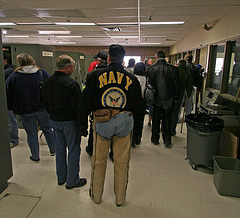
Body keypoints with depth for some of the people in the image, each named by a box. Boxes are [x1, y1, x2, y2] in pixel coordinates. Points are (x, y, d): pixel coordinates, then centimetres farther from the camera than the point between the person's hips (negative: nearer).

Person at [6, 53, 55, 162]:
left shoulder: (13, 76, -7)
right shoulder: (42, 73, -3)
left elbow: (8, 94, 0)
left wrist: (12, 108, 11)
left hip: (25, 111, -1)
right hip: (42, 108, 2)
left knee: (31, 133, 10)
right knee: (47, 128, 18)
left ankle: (35, 157, 23)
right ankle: (53, 150, 31)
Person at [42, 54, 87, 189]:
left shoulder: (48, 82, 5)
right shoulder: (70, 83, -20)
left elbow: (45, 103, 14)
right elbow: (78, 105, -19)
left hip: (54, 120, 8)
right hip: (69, 121, -7)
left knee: (60, 148, 19)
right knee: (73, 150, 6)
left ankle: (61, 177, 33)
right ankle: (72, 180, 17)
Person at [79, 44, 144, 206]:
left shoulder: (96, 75, -1)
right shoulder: (132, 79, 2)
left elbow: (86, 103, 0)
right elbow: (139, 107, 7)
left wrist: (83, 124, 9)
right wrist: (133, 120, 23)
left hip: (101, 121, 0)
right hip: (125, 123, 1)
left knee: (99, 160, 16)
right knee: (121, 162, 14)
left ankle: (96, 195, 36)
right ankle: (120, 198, 32)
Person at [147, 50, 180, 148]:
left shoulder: (150, 68, -7)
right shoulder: (172, 68, -6)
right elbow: (176, 84, 0)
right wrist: (176, 97, 11)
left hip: (155, 98, 0)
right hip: (168, 98, 0)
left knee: (156, 119, 13)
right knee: (167, 119, 11)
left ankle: (155, 139, 24)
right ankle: (167, 141, 17)